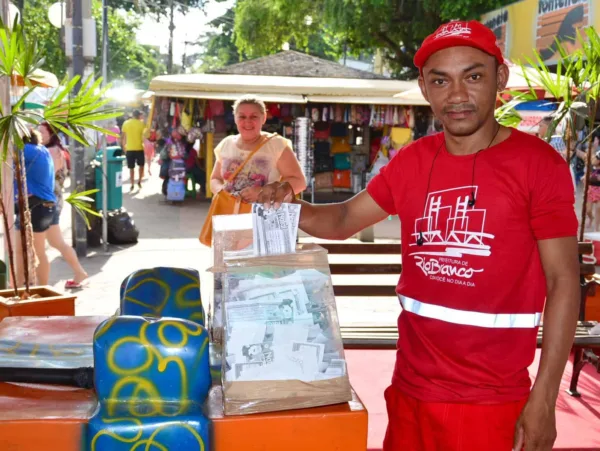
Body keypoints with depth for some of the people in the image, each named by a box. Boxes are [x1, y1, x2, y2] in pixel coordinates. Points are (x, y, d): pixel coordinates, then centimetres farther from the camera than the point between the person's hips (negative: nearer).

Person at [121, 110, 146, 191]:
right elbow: (144, 135, -7)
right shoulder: (141, 123, -3)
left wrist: (124, 147, 14)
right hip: (139, 148, -1)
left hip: (129, 149, 2)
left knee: (131, 168, 7)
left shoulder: (126, 123, 3)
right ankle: (139, 181, 12)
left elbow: (122, 137, 5)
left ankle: (132, 185, 8)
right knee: (141, 165, 18)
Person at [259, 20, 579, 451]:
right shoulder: (412, 162, 3)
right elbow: (344, 220, 12)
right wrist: (289, 206, -9)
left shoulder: (538, 163, -10)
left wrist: (543, 401, -13)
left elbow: (563, 281, -10)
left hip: (491, 400, -4)